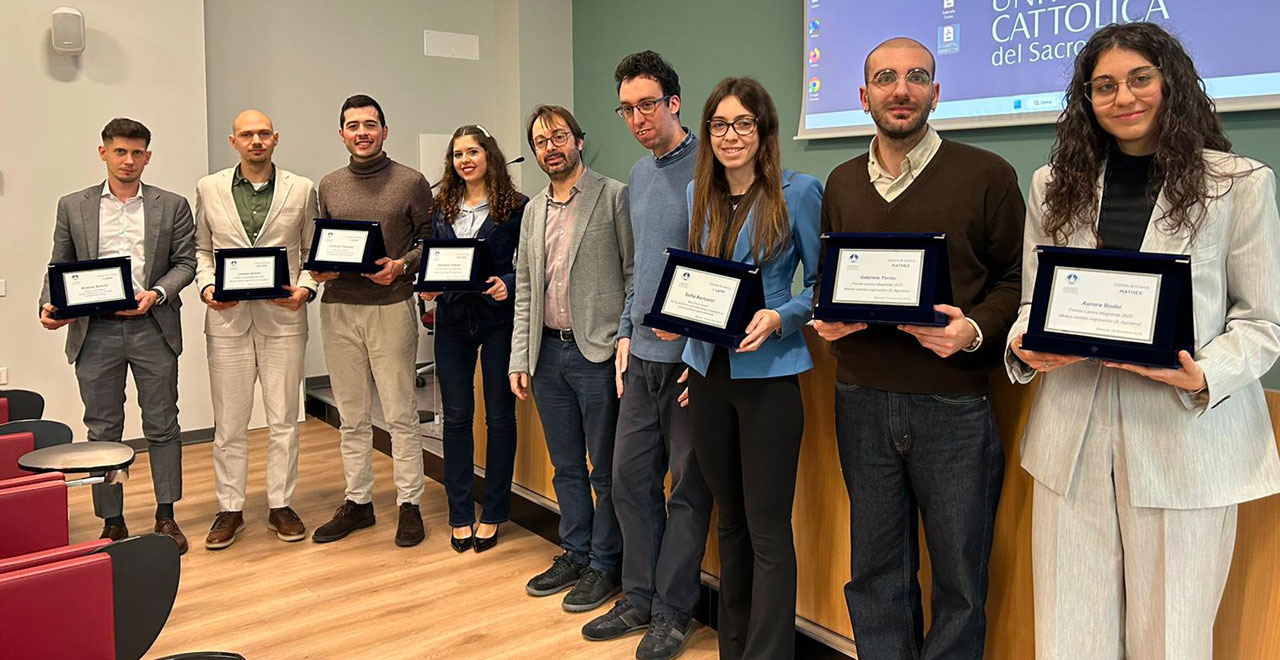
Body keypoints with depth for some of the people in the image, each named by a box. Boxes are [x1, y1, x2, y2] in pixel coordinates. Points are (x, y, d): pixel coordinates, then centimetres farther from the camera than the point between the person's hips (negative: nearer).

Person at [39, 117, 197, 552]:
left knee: (162, 426, 5)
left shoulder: (172, 206, 6)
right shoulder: (73, 206, 9)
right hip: (95, 331, 1)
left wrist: (155, 293, -14)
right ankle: (112, 522, 16)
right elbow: (60, 266, 9)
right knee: (103, 430, 7)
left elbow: (185, 262, 2)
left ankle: (166, 516, 15)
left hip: (153, 328, -1)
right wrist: (50, 305, -9)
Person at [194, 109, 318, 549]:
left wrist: (305, 288, -9)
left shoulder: (302, 189, 5)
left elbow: (314, 252, 8)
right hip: (228, 317, 1)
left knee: (283, 419, 6)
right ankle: (230, 509, 18)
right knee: (229, 422, 6)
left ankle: (280, 505, 18)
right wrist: (207, 287, -4)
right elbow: (201, 249, 13)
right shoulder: (209, 189, 8)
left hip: (282, 317, 0)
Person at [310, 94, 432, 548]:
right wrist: (317, 269, -2)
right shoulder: (328, 186, 13)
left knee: (400, 414, 0)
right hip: (338, 309, 4)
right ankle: (357, 502, 22)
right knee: (351, 417, 11)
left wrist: (402, 265, -14)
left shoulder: (411, 182, 1)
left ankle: (409, 504, 11)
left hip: (391, 307, -4)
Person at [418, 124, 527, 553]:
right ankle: (460, 514, 18)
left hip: (498, 319, -3)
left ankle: (493, 514, 18)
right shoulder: (442, 209, 10)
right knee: (456, 416, 7)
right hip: (453, 320, 4)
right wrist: (427, 288, -6)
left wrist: (508, 284, -20)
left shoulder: (515, 207, -2)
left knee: (499, 416, 5)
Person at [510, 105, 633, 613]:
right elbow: (524, 289, 15)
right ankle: (575, 555, 30)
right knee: (566, 466, 16)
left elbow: (635, 275, -7)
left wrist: (627, 346, -14)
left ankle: (605, 566, 17)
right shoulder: (533, 211, 15)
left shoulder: (614, 197, -4)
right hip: (548, 353, 6)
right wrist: (519, 357, 9)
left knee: (605, 470, 4)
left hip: (597, 354, -6)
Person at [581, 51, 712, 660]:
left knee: (688, 488, 5)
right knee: (630, 476, 12)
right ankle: (639, 598, 27)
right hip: (643, 355, 8)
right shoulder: (638, 177, 14)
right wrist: (626, 332, 14)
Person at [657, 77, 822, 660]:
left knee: (768, 532, -1)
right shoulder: (698, 195, 11)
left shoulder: (798, 191, -5)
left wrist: (778, 318, -18)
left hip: (768, 372, -5)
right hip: (709, 370, 6)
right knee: (730, 520, 16)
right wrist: (678, 323, 7)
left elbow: (822, 282, -2)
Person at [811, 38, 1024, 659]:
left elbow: (1017, 279, 0)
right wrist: (826, 318, 0)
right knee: (876, 572, 14)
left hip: (953, 404, -3)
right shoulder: (841, 183, 11)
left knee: (960, 579, 9)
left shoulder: (986, 175, -2)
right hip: (862, 400, 3)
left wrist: (976, 329, -17)